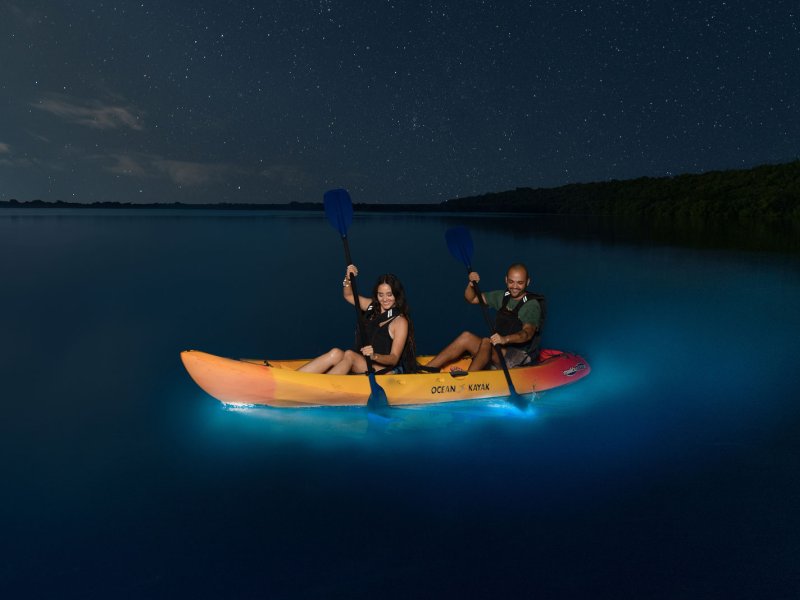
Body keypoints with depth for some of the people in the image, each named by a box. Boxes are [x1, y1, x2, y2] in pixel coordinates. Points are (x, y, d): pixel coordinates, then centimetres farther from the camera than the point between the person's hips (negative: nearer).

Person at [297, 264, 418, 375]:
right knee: (336, 353, -22)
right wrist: (348, 278, 0)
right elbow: (348, 295, 20)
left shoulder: (400, 321, -9)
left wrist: (375, 356, -34)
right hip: (364, 364, 6)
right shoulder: (373, 307, 10)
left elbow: (394, 359, -14)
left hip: (389, 371, -6)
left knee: (349, 355, -30)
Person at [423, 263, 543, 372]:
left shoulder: (532, 304, -10)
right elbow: (471, 298, 15)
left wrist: (505, 339, -46)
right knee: (466, 336, -16)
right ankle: (424, 371, -22)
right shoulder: (502, 296, 10)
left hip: (520, 357, -6)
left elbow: (528, 333, -27)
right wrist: (471, 284, -7)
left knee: (486, 342, -32)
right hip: (499, 351, 6)